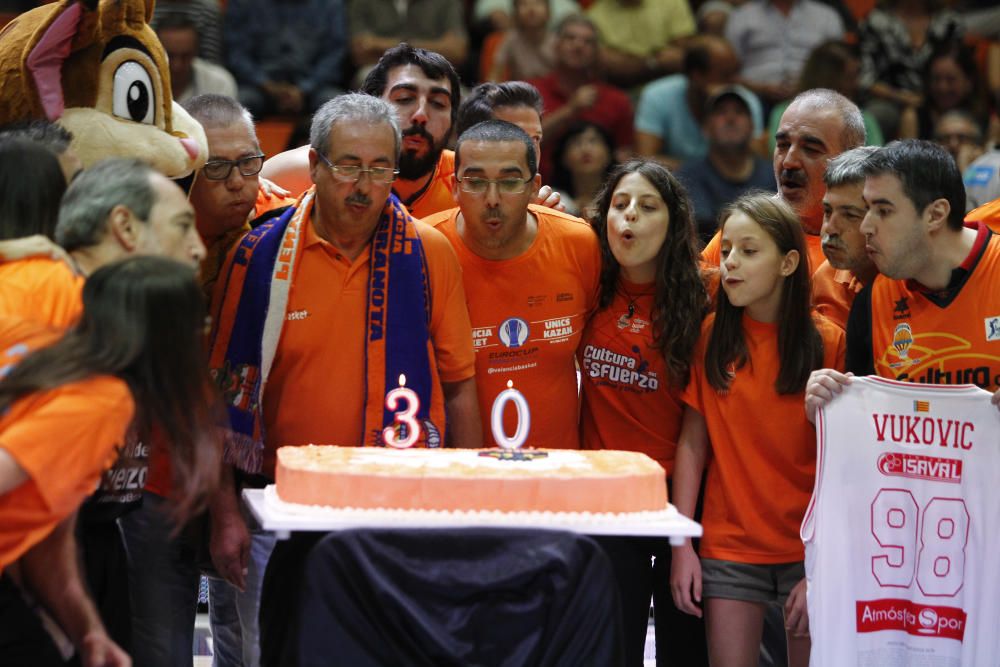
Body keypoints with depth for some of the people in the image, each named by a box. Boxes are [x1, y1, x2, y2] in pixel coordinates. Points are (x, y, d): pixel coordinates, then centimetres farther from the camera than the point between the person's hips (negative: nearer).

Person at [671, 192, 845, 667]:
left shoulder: (828, 343, -7)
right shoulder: (713, 335, 2)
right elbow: (693, 441, 4)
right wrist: (682, 544, -1)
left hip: (810, 549, -2)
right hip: (729, 545, 2)